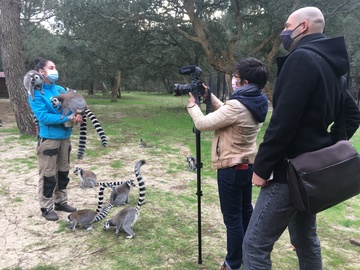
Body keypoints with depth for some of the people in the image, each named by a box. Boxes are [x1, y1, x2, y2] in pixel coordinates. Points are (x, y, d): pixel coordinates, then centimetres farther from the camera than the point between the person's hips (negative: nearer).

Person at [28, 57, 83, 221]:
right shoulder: (36, 93, -10)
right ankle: (46, 208, 16)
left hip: (64, 136, 7)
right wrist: (68, 118, -21)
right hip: (48, 138, -6)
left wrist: (77, 115, -14)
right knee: (48, 175, 2)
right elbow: (43, 117, -19)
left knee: (63, 171, 16)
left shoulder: (60, 89, 8)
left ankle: (61, 202, 31)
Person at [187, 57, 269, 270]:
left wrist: (193, 104, -1)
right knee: (246, 212, 21)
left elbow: (203, 124, -18)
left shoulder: (237, 106, -25)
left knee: (233, 218, 3)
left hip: (231, 168, -9)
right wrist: (209, 96, 12)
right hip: (248, 164, 9)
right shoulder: (257, 104, 3)